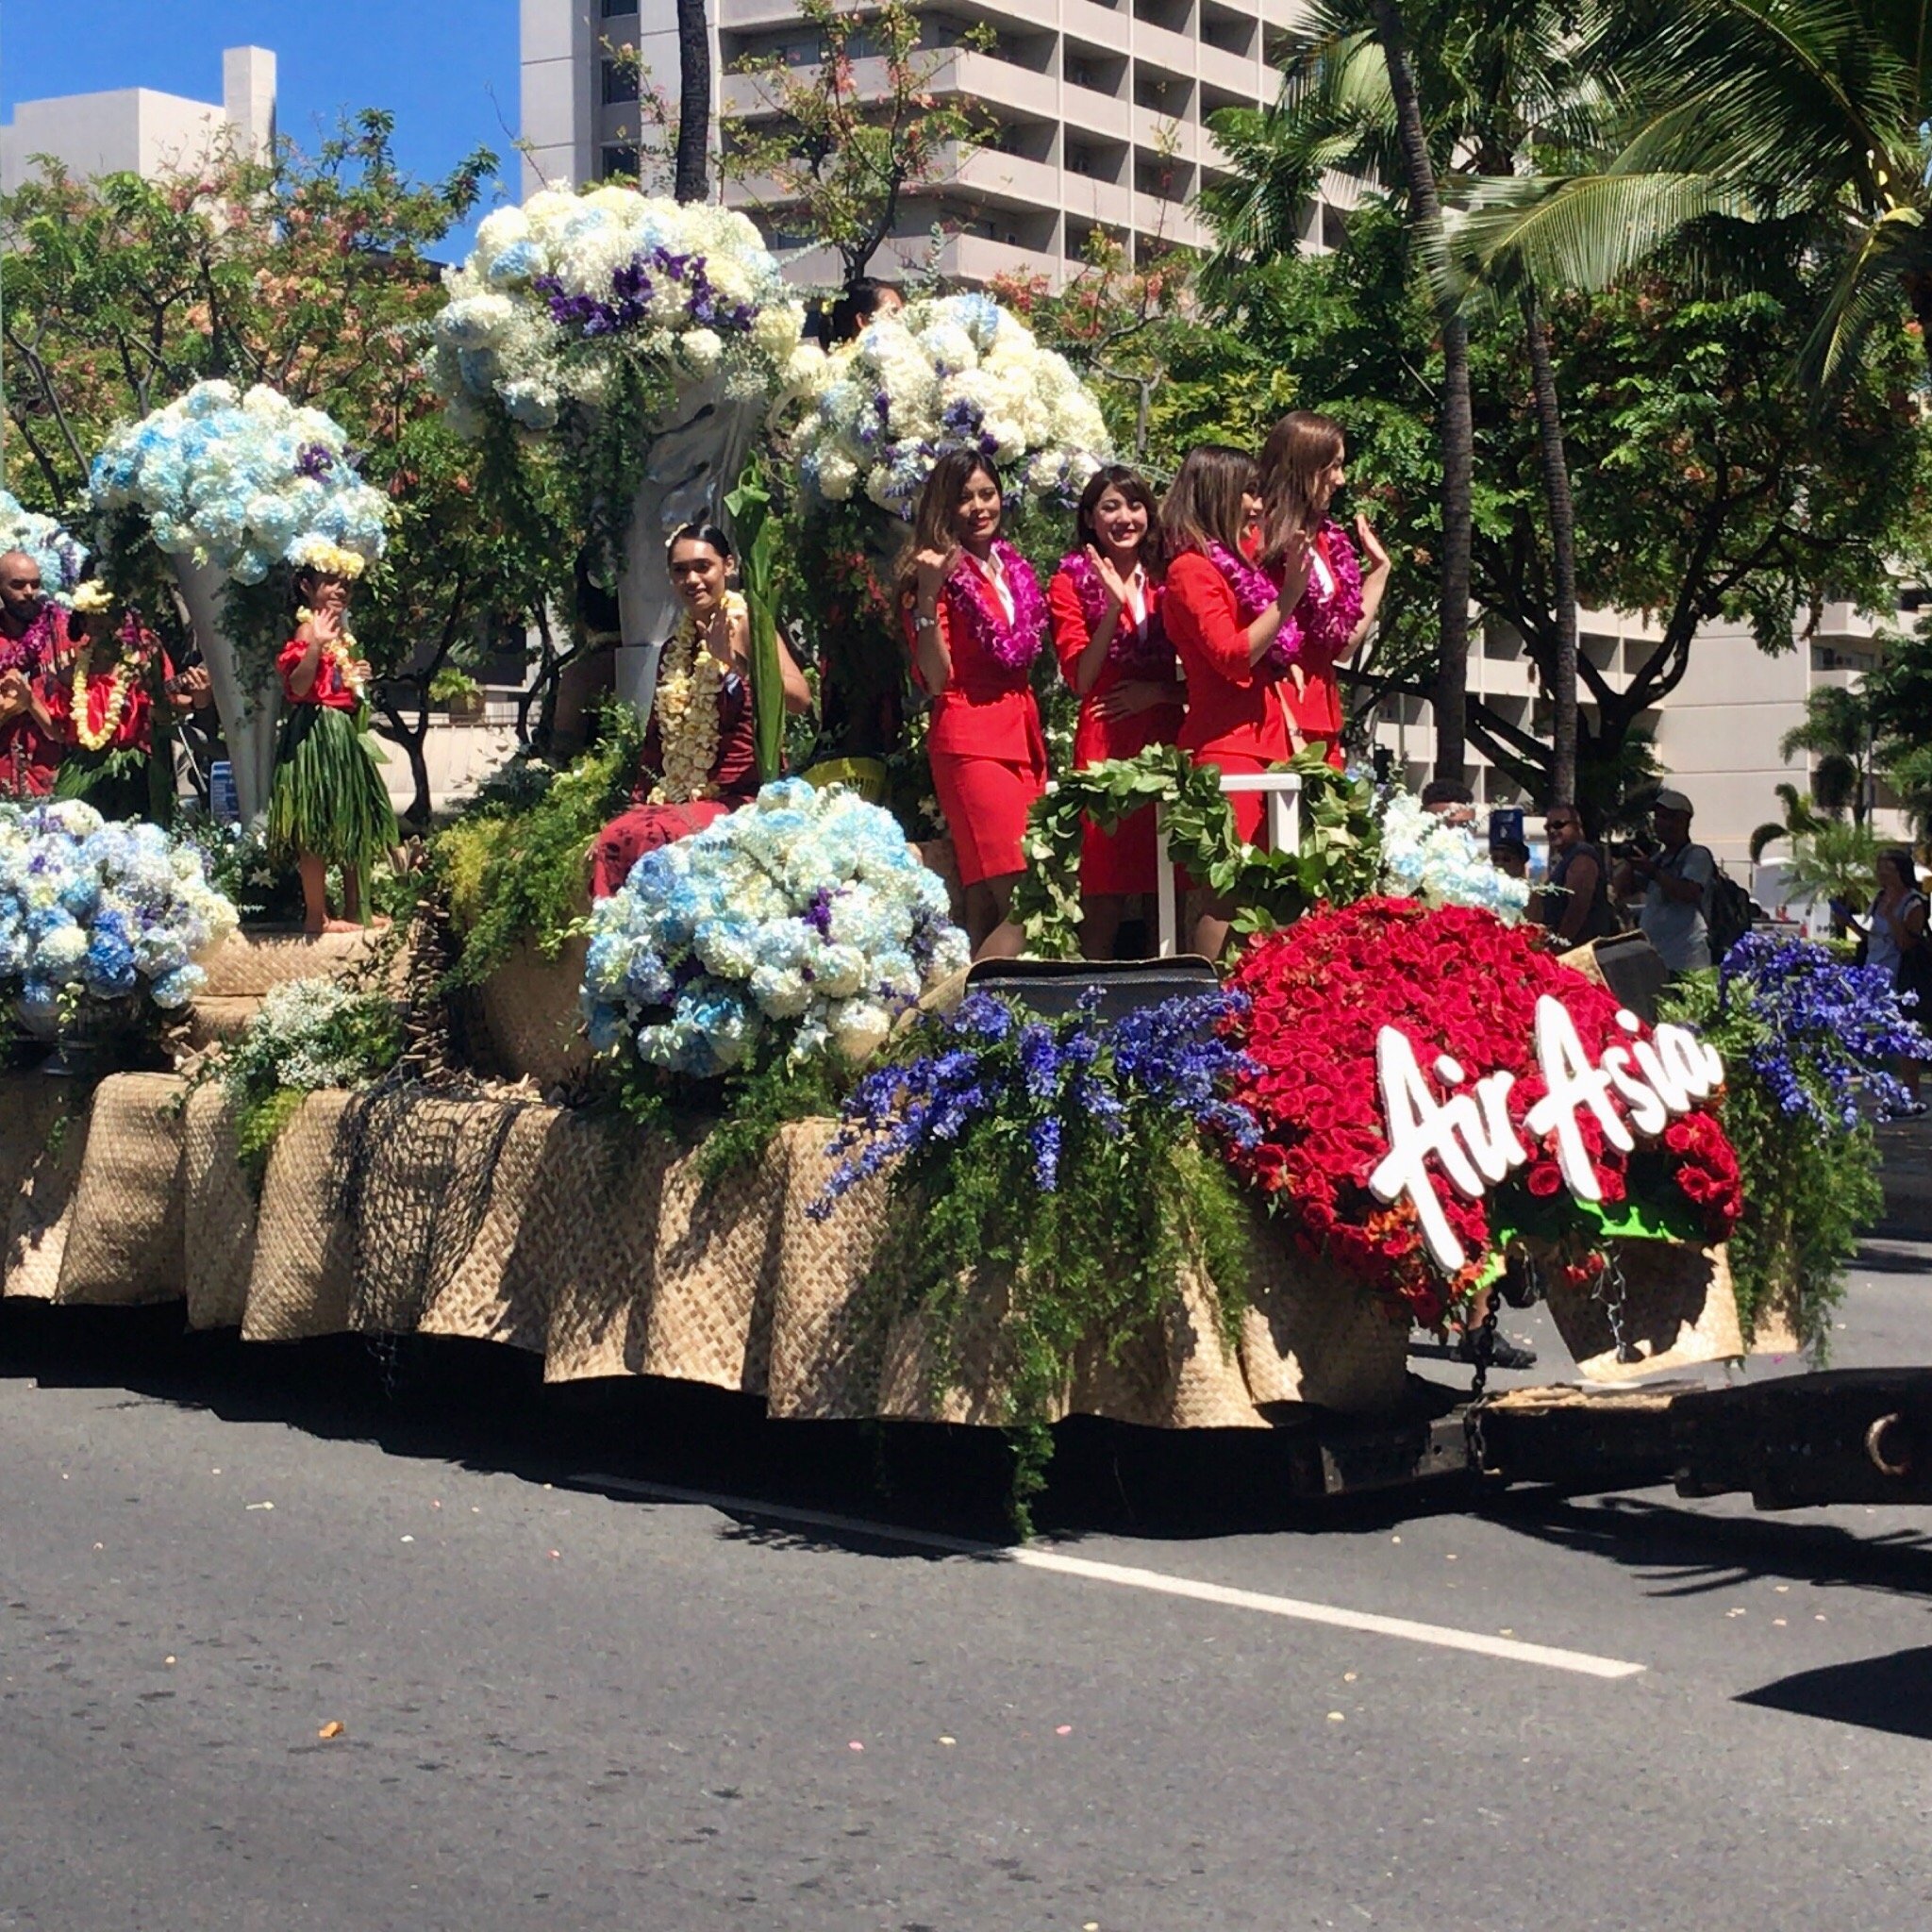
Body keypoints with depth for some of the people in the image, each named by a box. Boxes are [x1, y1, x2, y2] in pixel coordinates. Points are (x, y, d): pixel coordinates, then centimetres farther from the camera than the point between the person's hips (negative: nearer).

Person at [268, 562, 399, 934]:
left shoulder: (342, 634, 16)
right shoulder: (308, 630, -11)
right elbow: (298, 686, -23)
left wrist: (360, 682, 10)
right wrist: (317, 644, -32)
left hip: (344, 735, 10)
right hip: (316, 732, -10)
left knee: (353, 824, 14)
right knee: (316, 826, -7)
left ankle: (354, 909, 23)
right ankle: (316, 915, -4)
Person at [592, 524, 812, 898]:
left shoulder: (744, 623, -2)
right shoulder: (676, 649, 18)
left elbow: (800, 697, -18)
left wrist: (735, 664, -30)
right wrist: (639, 804, 11)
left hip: (742, 800, -6)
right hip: (680, 802, 6)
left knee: (649, 838, -32)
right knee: (610, 843, -23)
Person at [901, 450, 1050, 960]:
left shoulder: (1013, 568, 16)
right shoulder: (939, 571, -4)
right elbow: (935, 680, -12)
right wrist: (926, 598, -21)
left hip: (1022, 739, 7)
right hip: (972, 742, -7)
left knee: (986, 909, 2)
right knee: (1021, 904, -17)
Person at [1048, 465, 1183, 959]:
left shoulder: (1166, 581, 15)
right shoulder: (1071, 583, 5)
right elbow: (1079, 678, -6)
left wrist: (1160, 691, -3)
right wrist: (1113, 607, -15)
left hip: (1168, 741, 3)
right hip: (1105, 743, -3)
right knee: (1107, 886, -7)